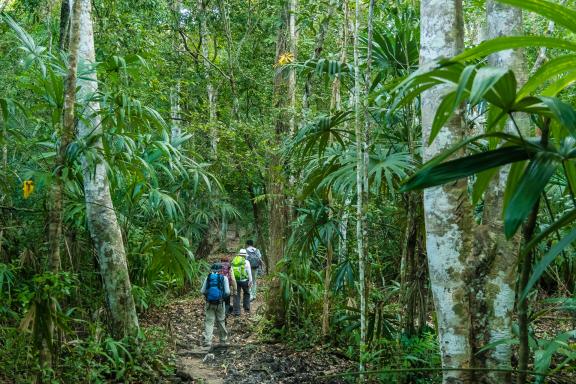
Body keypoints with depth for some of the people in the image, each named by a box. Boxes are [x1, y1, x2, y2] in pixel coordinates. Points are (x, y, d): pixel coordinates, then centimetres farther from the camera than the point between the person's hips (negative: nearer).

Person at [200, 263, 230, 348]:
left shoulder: (208, 277, 2)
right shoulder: (224, 278, -3)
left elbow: (202, 291, 1)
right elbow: (227, 292, -8)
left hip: (209, 303, 1)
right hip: (220, 303, -1)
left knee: (208, 322, 3)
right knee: (220, 322, 13)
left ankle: (207, 341, -7)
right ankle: (223, 340, 26)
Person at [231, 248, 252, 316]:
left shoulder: (233, 261, 5)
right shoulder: (246, 262, -6)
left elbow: (231, 271, 8)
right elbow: (249, 272, -6)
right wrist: (250, 281, -1)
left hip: (236, 280, 3)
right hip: (244, 280, -2)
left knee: (236, 295, 6)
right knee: (246, 294, 18)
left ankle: (236, 311, 4)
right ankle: (246, 308, 21)